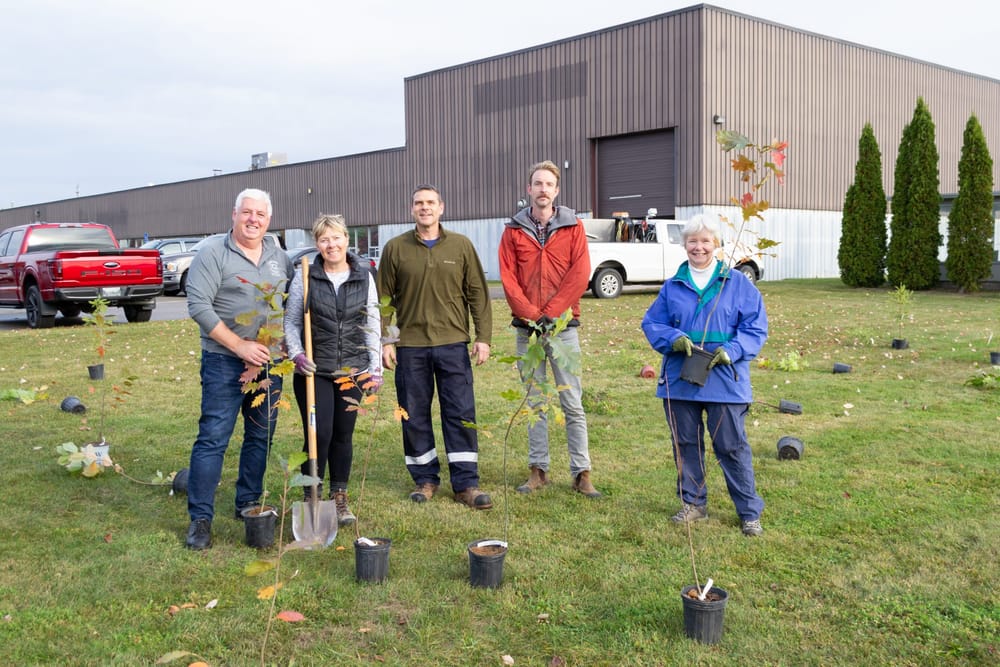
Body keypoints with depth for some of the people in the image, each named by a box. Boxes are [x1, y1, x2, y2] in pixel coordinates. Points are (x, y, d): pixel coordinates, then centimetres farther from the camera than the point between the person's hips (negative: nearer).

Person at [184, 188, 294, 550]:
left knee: (261, 436, 12)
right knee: (213, 438, -5)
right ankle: (200, 517, 2)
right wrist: (239, 346, -16)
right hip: (224, 361, -5)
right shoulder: (213, 252, -7)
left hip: (268, 361, 6)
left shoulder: (279, 256, 10)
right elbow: (199, 306, -14)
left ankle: (248, 504, 27)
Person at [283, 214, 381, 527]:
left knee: (343, 434, 9)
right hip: (314, 371, -2)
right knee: (319, 434, -7)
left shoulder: (364, 277, 4)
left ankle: (339, 497, 23)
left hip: (353, 370, 2)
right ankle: (310, 497, 10)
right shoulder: (305, 276, -2)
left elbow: (373, 325, 7)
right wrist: (296, 354, -13)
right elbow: (291, 322, 2)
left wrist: (376, 367, 3)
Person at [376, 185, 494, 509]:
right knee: (414, 415, 7)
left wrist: (483, 337, -2)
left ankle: (466, 483, 8)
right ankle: (425, 479, 20)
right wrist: (385, 341, 0)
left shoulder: (461, 245, 4)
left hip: (453, 344, 0)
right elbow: (384, 298, 6)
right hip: (410, 345, 1)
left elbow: (478, 294, 4)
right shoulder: (395, 248, 4)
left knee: (461, 414, 0)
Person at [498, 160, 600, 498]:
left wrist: (549, 313, -13)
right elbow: (508, 278, 0)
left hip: (562, 326, -1)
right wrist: (531, 316, -11)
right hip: (527, 328, 2)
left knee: (573, 403, -1)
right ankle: (538, 470, 15)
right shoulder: (513, 230, 7)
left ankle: (581, 473, 4)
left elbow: (580, 274, -6)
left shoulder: (573, 227, 4)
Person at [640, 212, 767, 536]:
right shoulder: (673, 286, 8)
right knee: (685, 444, 12)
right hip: (679, 381, 3)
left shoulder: (738, 284, 2)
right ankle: (693, 503, 27)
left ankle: (750, 512, 11)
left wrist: (732, 351, -17)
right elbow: (651, 323, 9)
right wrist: (673, 339, -12)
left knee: (732, 446, 1)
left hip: (724, 381, -3)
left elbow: (755, 327, 0)